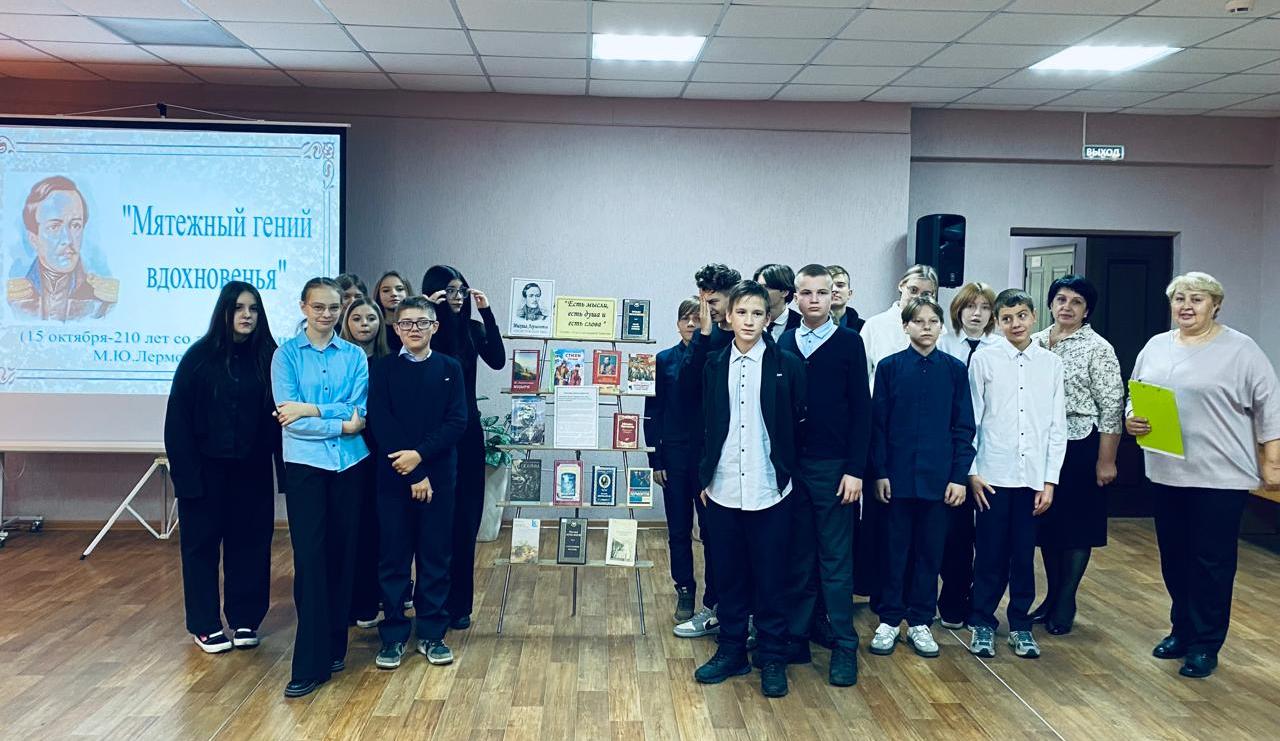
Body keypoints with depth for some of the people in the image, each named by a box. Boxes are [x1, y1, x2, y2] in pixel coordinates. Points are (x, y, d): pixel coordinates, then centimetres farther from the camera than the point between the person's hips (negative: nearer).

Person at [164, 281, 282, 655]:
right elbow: (178, 418, -5)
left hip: (252, 470, 1)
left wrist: (284, 466, -8)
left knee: (249, 541, 7)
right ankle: (205, 625, 20)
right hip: (206, 467, -1)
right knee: (202, 542, 7)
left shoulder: (268, 357, -1)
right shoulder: (200, 356, -4)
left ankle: (245, 620, 21)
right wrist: (185, 471, -10)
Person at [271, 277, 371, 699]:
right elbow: (287, 417, -8)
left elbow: (360, 412, -4)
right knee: (309, 556, -5)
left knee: (342, 552, 7)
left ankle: (335, 645, 22)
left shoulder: (354, 356, 6)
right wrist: (340, 424, -12)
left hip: (349, 463, 2)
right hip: (305, 463, -2)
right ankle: (310, 663, 0)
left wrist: (311, 410, -14)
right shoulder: (286, 354, 2)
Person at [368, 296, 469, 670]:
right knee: (393, 556, 5)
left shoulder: (450, 368, 5)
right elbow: (380, 423, -7)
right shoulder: (382, 368, 2)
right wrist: (412, 475, -13)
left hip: (438, 474, 1)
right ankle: (393, 635, 17)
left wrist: (420, 455, -16)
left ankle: (432, 634, 18)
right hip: (393, 476, -1)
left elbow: (457, 421, -3)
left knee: (435, 555, 7)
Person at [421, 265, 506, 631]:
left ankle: (459, 603, 18)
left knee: (465, 519, 7)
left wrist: (487, 313, -14)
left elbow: (497, 360, -10)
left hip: (467, 433, 3)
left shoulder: (472, 329, 5)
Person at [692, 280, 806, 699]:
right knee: (728, 574, 11)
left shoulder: (786, 365, -2)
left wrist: (787, 472, 1)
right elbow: (706, 424, 10)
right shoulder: (714, 365, 6)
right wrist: (705, 475, 7)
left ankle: (773, 659, 17)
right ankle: (731, 652, 24)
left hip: (768, 488, -2)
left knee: (771, 577, 5)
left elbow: (798, 423, 2)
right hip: (723, 487, 3)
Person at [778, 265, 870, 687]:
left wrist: (855, 469, -8)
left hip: (833, 467, -3)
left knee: (836, 560, 2)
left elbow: (861, 409, -3)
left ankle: (844, 648, 11)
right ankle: (797, 639, 20)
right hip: (790, 464, 3)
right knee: (798, 557, 10)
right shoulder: (783, 344, 8)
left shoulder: (849, 343, 0)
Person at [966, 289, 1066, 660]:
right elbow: (971, 419, 0)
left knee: (1024, 554, 10)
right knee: (990, 553, 6)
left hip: (1033, 476, 2)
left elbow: (1057, 426, 6)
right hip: (993, 474, -2)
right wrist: (971, 471, -4)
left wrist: (1049, 480, 2)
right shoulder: (983, 359, -2)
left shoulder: (1051, 363, 4)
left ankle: (1020, 624, 24)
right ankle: (982, 623, 20)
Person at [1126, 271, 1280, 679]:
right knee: (1174, 557, 13)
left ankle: (1205, 645, 13)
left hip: (1220, 476, -5)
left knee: (1212, 561, 2)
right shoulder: (1156, 346, 9)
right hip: (1168, 472, 5)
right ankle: (1182, 630, 29)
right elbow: (1136, 397, 17)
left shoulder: (1240, 349, -5)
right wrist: (1131, 419, -4)